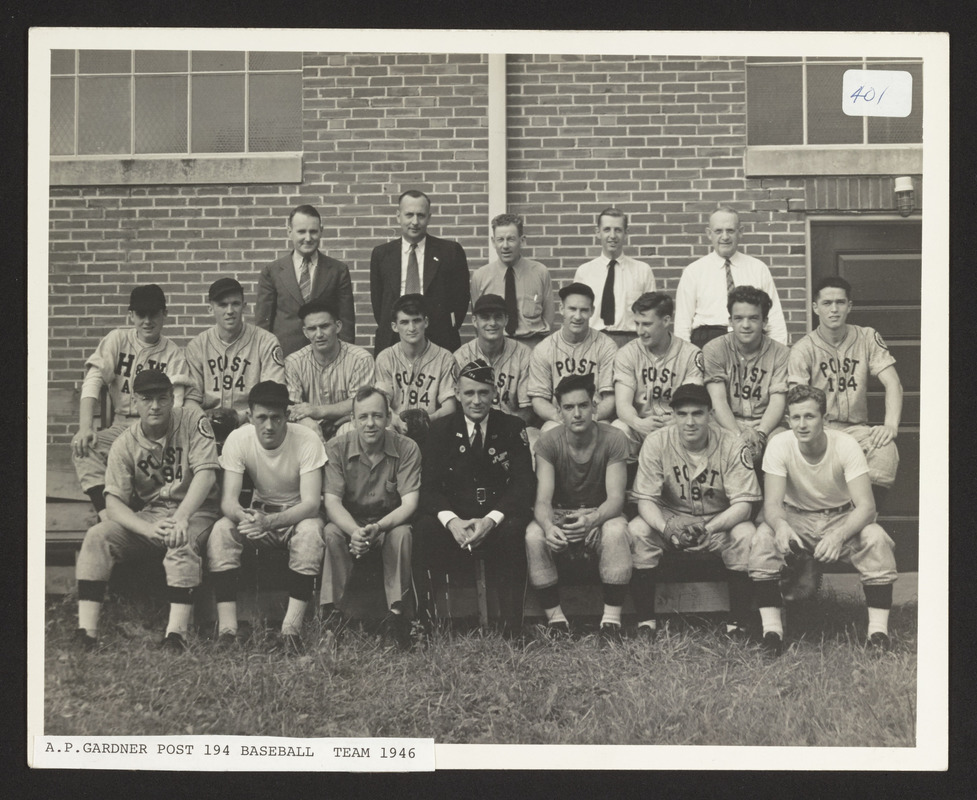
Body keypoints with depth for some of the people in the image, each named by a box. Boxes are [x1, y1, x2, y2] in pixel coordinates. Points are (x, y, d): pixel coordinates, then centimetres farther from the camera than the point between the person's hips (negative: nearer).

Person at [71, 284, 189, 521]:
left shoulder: (174, 353, 4)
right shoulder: (118, 339, 7)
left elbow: (176, 403, -7)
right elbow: (93, 380, -5)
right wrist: (85, 427, -21)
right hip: (121, 425, 2)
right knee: (81, 445, -27)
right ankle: (107, 516, -40)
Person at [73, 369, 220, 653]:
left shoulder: (193, 422, -7)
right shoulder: (125, 444, -1)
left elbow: (206, 473, -18)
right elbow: (113, 503, -8)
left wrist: (181, 517, -32)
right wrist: (149, 529, -27)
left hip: (195, 510, -3)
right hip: (146, 515, 3)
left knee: (182, 541, -37)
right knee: (97, 536, -20)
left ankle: (177, 633, -39)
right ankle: (86, 631, -24)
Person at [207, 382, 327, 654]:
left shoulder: (307, 440, -22)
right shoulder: (238, 439, -15)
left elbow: (311, 503, -28)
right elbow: (228, 499, -18)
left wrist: (269, 522, -45)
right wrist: (244, 517, -44)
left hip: (298, 515, -2)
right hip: (259, 511, 3)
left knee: (311, 531, -36)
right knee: (220, 531, -27)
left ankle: (292, 629, -33)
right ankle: (227, 630, -28)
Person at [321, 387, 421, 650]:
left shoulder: (407, 449, -13)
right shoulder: (337, 448, -11)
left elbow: (409, 503, -18)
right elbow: (332, 501, -17)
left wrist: (378, 527, -38)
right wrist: (354, 531, -39)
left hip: (389, 523, 0)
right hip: (349, 522, 1)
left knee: (402, 534, -33)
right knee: (331, 533, -31)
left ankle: (397, 615, -28)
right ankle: (330, 613, -30)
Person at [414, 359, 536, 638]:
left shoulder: (512, 428, 6)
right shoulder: (440, 429, 8)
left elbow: (524, 484, -3)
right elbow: (429, 487, 1)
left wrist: (491, 519, -22)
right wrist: (450, 520, -22)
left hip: (498, 520, -1)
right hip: (453, 519, 1)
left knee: (512, 532, -35)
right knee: (424, 530, -30)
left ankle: (511, 630, -30)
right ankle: (424, 625, -24)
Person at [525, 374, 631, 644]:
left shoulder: (613, 439, -13)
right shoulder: (548, 442, -12)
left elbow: (615, 498, -20)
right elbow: (543, 500, -20)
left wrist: (592, 519, -43)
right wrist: (548, 526, -45)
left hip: (600, 514, -1)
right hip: (559, 516, 1)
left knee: (616, 531, -36)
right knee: (533, 537, -31)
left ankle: (611, 621, -27)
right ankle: (555, 619, -18)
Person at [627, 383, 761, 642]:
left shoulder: (732, 446, -15)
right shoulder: (656, 443, -13)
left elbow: (743, 504, -18)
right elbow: (645, 499, -13)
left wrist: (708, 528, -36)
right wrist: (666, 528, -35)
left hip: (720, 521, -1)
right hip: (670, 518, 1)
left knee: (746, 534, -31)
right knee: (637, 530, -27)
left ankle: (737, 624, -17)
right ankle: (645, 621, -16)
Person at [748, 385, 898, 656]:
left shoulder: (845, 445, -21)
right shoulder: (779, 446, -18)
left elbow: (866, 506, -26)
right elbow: (772, 503, -22)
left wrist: (839, 535, -47)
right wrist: (780, 525, -48)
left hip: (842, 518, 0)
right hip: (796, 517, 1)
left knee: (875, 538, -31)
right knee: (763, 536, -30)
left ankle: (878, 631, -21)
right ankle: (772, 629, -21)